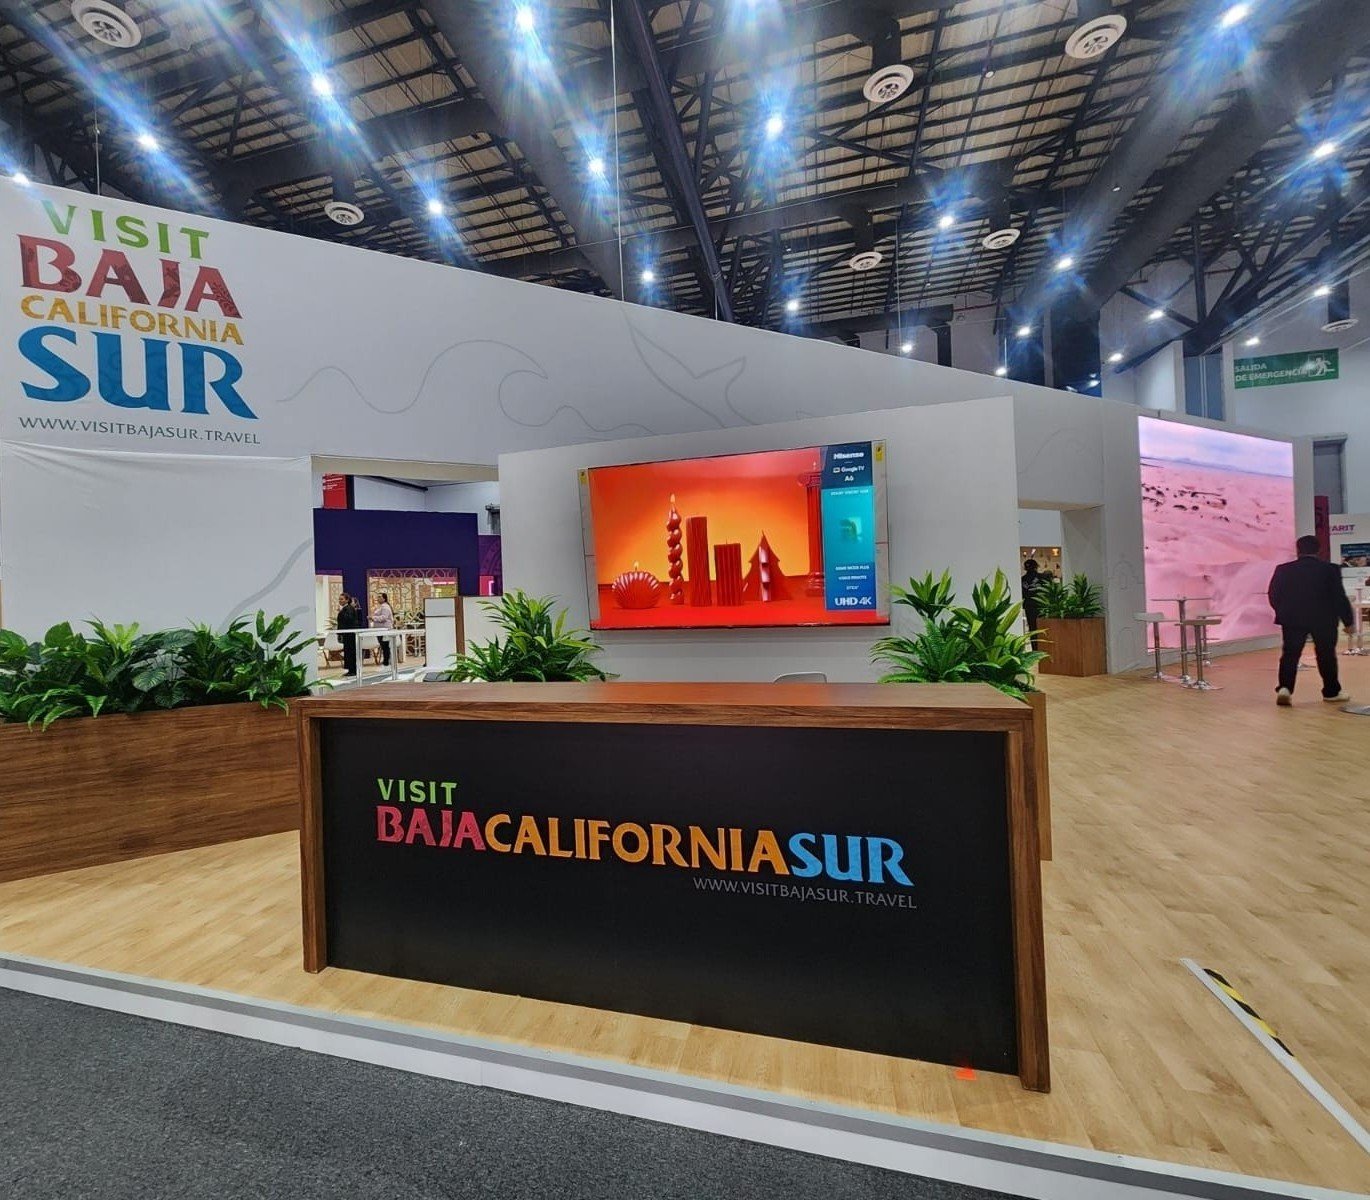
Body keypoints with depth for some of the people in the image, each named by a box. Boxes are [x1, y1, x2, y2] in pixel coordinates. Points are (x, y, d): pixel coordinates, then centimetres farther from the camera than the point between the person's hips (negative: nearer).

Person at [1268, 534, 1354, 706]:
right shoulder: (1330, 570, -5)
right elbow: (1340, 597, -3)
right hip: (1324, 620, 0)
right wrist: (1347, 621, 6)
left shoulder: (1283, 570, -3)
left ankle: (1285, 687, -12)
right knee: (1326, 655, 12)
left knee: (1290, 654, 3)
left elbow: (1273, 596, 1)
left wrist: (1283, 613, 16)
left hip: (1293, 620, 0)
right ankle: (1331, 692, 22)